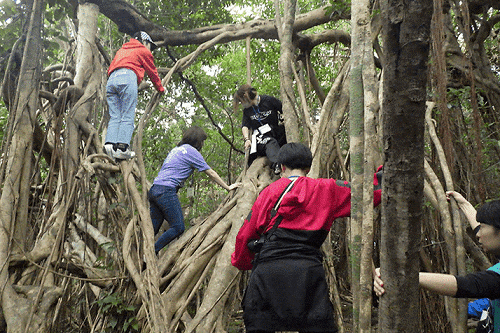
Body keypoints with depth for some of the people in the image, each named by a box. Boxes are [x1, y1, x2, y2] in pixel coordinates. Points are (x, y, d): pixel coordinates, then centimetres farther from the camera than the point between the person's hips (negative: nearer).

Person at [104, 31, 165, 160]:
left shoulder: (121, 50, 39)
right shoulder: (143, 51, 22)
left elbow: (111, 68, 33)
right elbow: (152, 72, 25)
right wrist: (161, 89, 37)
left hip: (111, 79, 6)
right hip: (128, 77, -6)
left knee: (114, 116, -3)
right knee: (127, 117, -12)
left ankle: (110, 143, -22)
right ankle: (122, 147, -25)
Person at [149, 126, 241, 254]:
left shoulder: (176, 149, 24)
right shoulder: (191, 151, 0)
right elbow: (211, 173, 4)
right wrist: (228, 187, 11)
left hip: (154, 189, 9)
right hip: (166, 190, -9)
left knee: (153, 227, 10)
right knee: (177, 227, -7)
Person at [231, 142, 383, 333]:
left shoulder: (269, 192, 11)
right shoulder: (326, 190, 10)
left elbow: (246, 235, 13)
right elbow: (372, 190, 14)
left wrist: (240, 263, 29)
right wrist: (383, 173, 33)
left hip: (267, 270, 1)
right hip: (307, 270, 0)